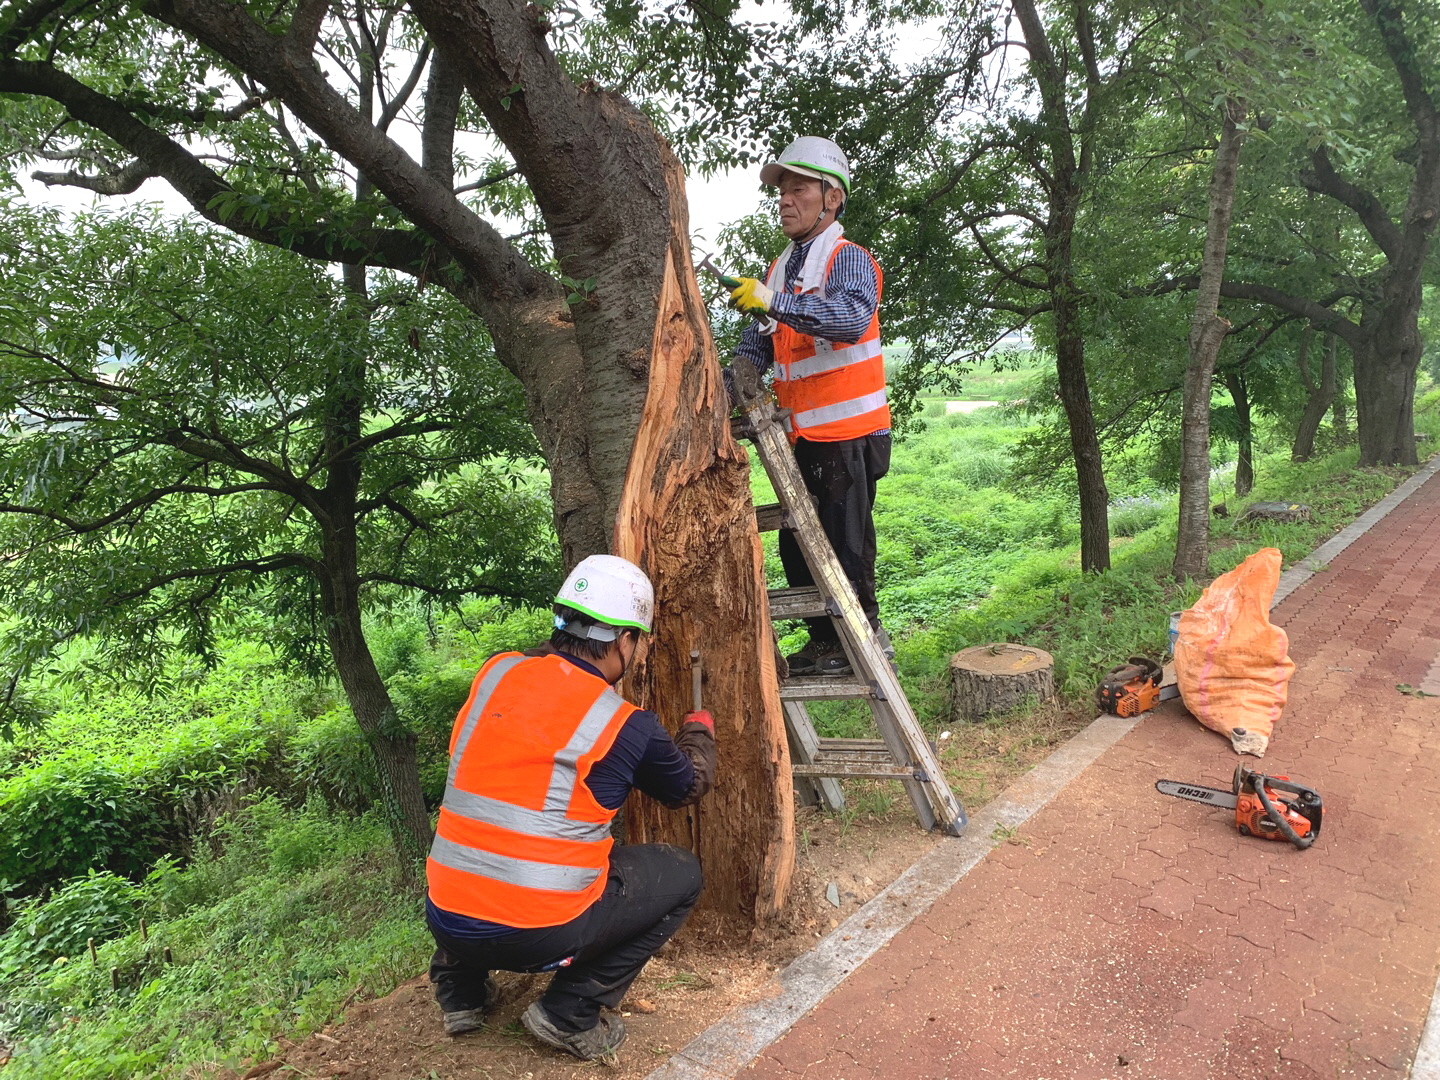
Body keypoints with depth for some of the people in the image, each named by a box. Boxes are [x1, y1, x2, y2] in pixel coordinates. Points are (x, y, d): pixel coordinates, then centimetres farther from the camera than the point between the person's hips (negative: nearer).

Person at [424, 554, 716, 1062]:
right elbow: (691, 784, 9)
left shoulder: (494, 673, -1)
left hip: (445, 921, 5)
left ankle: (460, 990, 27)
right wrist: (700, 729, 31)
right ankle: (571, 1013, 6)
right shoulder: (629, 727, -11)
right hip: (539, 936, -5)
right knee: (682, 874, 12)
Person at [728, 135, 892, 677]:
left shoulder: (848, 258, -6)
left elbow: (852, 318, -27)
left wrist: (776, 303, -36)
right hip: (802, 435, 8)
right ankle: (824, 643, 21)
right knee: (796, 545, 10)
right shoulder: (777, 272, 17)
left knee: (846, 542, -6)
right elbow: (754, 347, 16)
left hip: (848, 433, -8)